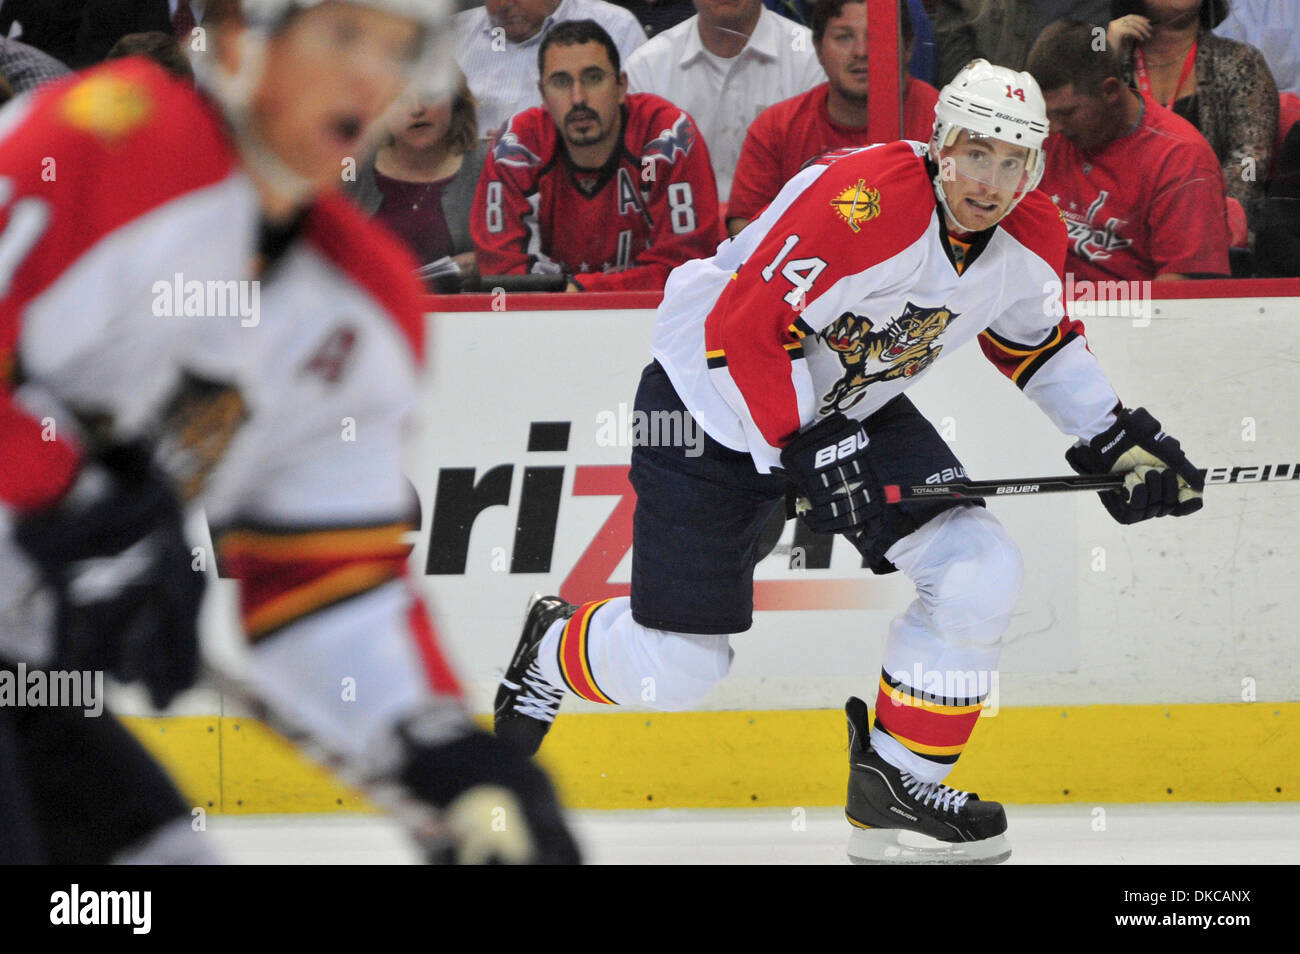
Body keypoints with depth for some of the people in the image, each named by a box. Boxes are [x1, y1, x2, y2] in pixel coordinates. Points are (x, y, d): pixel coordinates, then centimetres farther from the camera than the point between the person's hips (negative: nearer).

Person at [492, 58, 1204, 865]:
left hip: (856, 407, 7)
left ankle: (896, 784, 1)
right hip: (714, 399, -6)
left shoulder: (1032, 239, -8)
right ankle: (556, 647, 34)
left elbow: (1037, 341, 14)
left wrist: (1116, 438, 6)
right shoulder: (859, 205, -33)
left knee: (980, 573, -14)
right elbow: (741, 332, -31)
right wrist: (811, 450, -33)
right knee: (677, 667, -1)